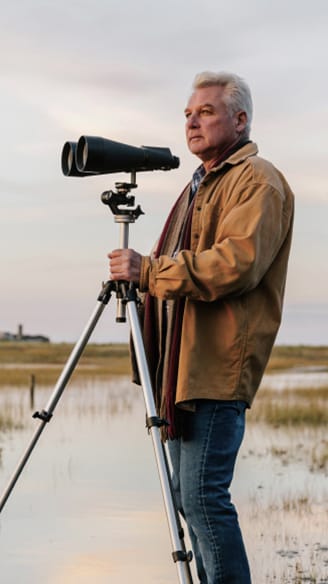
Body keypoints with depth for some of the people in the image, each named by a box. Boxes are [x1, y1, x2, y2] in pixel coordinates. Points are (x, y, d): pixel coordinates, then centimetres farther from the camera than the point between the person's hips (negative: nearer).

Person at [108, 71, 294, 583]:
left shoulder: (257, 181, -7)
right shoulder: (200, 185, 24)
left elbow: (237, 262, -22)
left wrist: (148, 270, -18)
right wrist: (142, 295, 19)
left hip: (219, 368, -10)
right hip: (184, 364, 10)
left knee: (203, 494, -13)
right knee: (188, 493, 12)